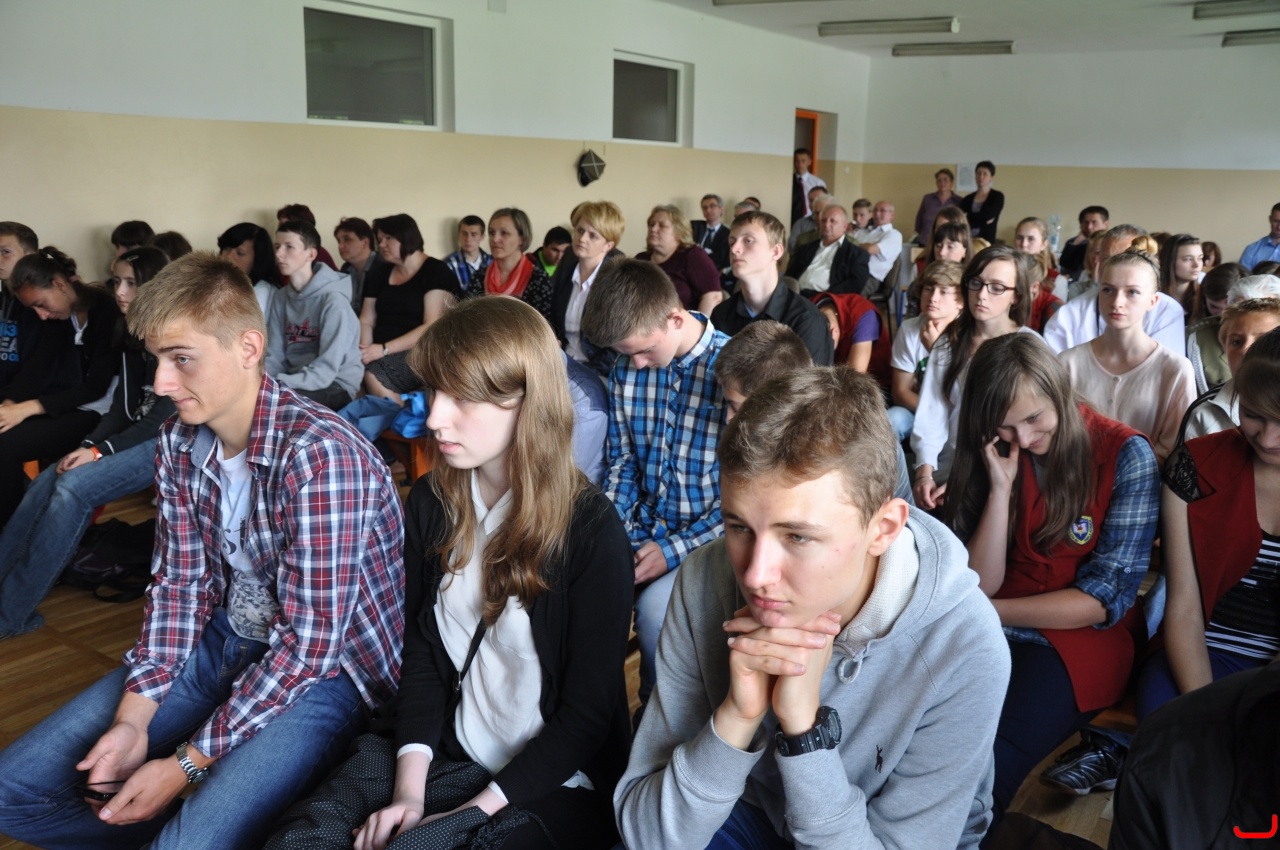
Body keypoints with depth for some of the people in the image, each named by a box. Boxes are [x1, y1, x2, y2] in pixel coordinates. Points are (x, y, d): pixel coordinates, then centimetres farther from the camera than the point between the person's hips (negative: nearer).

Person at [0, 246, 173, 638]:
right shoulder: (132, 333, 12)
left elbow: (166, 415, -17)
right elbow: (123, 406, 10)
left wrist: (102, 451, -17)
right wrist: (89, 444, -5)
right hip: (138, 436, 8)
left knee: (74, 487, -24)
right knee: (47, 480, -12)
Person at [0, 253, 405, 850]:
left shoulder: (319, 454, -26)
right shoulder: (178, 444, -2)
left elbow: (310, 639, -24)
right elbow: (178, 583, 4)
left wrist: (187, 764, -19)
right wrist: (133, 717, -9)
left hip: (326, 665, -7)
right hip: (223, 641, 7)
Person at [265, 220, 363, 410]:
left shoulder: (333, 299, -15)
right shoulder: (281, 297, 6)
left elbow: (326, 368, -21)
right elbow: (275, 356, 3)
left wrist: (280, 385, -29)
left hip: (336, 385, -6)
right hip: (294, 382, 6)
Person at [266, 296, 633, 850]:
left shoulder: (590, 529, -17)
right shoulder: (430, 502, 0)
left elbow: (589, 713, -12)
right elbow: (420, 647, 5)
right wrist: (408, 787, -6)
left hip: (555, 782, -4)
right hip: (448, 755, 4)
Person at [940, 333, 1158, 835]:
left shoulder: (1125, 455, -7)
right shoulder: (992, 457, 4)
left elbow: (1105, 600, -8)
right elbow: (980, 584, -2)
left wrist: (989, 612, -7)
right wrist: (1001, 486, -11)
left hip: (1081, 641, -3)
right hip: (989, 636, 3)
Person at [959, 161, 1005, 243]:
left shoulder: (997, 196, 3)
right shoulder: (967, 199, 11)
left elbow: (987, 216, -11)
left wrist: (969, 219, 0)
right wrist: (982, 219, -4)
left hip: (986, 241, -2)